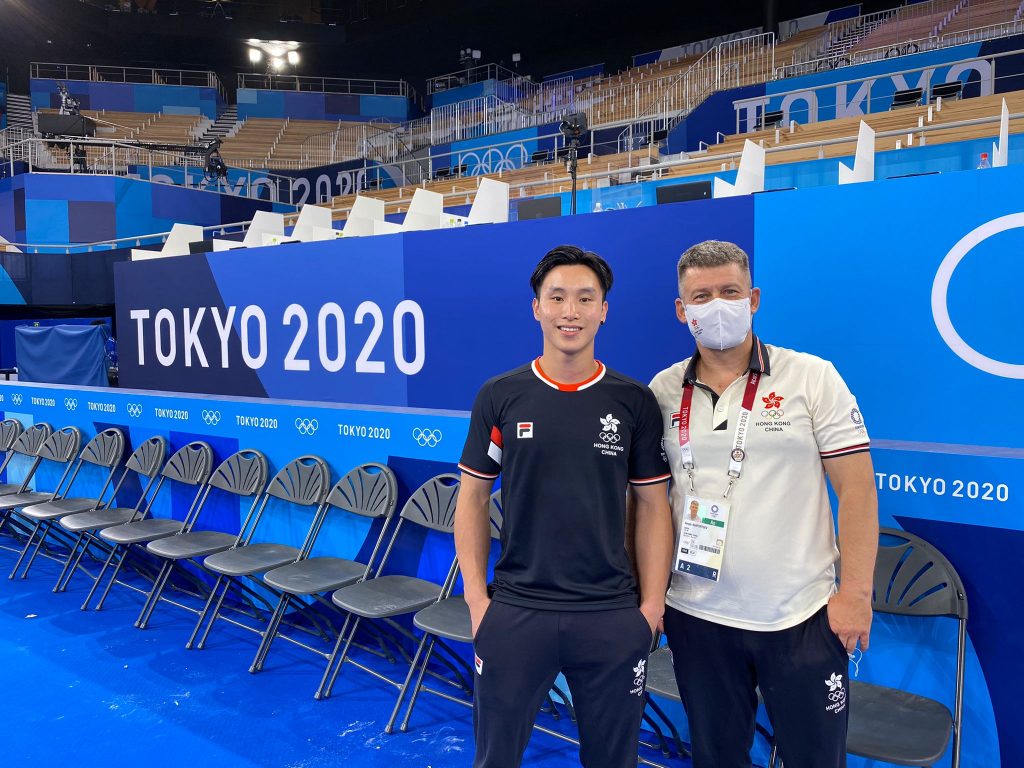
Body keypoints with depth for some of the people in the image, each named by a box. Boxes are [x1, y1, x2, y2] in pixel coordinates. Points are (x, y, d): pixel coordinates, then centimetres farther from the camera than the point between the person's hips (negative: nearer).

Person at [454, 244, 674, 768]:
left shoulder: (635, 401, -1)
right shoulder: (499, 396, -2)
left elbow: (652, 506, 3)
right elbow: (472, 499, 2)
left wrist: (652, 603, -2)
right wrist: (477, 599, -3)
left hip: (613, 616, 1)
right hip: (514, 611, 0)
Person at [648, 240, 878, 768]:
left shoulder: (812, 377, -5)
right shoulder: (663, 391, 2)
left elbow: (856, 488, -5)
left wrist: (855, 593, -9)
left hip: (801, 617, -2)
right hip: (695, 615, 2)